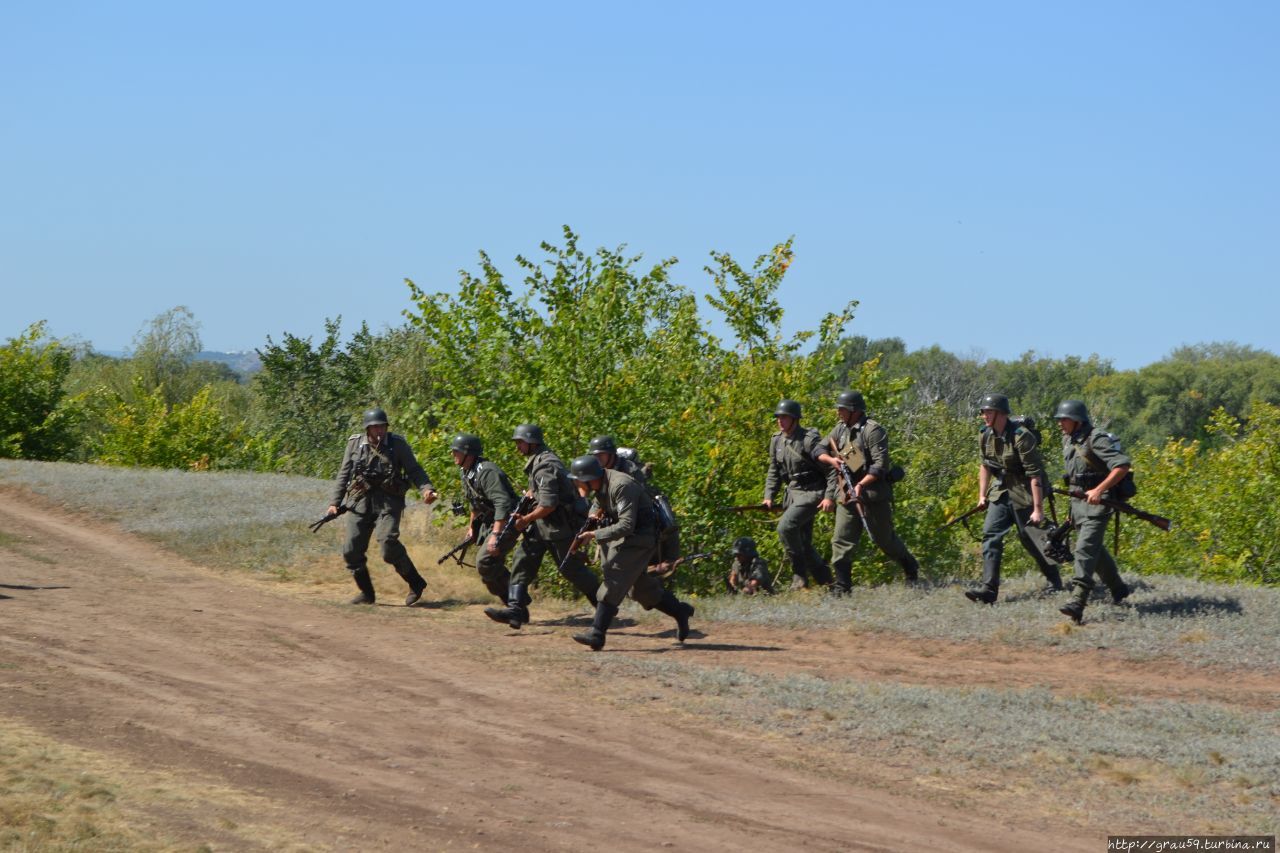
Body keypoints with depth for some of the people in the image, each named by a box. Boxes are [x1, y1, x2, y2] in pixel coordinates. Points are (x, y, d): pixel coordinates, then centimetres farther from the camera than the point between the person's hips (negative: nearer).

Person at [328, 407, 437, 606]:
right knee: (351, 549, -1)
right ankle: (366, 593, 16)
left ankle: (415, 584, -5)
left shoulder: (397, 444, 1)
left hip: (388, 501, -3)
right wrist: (334, 502, 7)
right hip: (361, 502, 3)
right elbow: (343, 475, 12)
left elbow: (414, 470, 1)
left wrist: (426, 489, -16)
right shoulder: (355, 444, 6)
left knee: (388, 542, -21)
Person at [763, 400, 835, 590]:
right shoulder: (777, 440, 6)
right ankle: (825, 580, 19)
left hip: (811, 493, -8)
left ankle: (800, 574, -10)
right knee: (802, 541, 8)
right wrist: (769, 497, 6)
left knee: (786, 527, -22)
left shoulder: (810, 440, -16)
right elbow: (774, 472, 16)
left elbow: (832, 468, -15)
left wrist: (830, 497, -20)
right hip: (793, 493, 8)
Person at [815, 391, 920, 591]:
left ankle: (911, 568, 29)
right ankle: (842, 586, 0)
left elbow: (880, 464, -18)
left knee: (883, 538, 5)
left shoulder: (872, 430, -13)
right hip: (847, 495, 6)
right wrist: (831, 459, -8)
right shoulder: (840, 429, 10)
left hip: (873, 494, -6)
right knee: (841, 540, -2)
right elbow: (819, 450, 14)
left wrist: (861, 485, -27)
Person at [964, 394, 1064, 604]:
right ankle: (989, 589, -11)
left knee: (1030, 538, 3)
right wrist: (982, 495, 13)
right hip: (1001, 491, 7)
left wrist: (1038, 509, -24)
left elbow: (1034, 474, -24)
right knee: (991, 534, -7)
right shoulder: (985, 436, -1)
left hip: (1023, 493, -7)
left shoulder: (1021, 436, -24)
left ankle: (1054, 582, 24)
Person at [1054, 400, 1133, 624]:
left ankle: (1077, 602, -26)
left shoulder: (1096, 440, -17)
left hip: (1097, 503, -9)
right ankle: (1118, 589, 38)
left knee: (1085, 548, -18)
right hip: (1078, 502, 9)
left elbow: (1123, 465, -25)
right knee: (1095, 549, 19)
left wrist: (1099, 490, -29)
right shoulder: (1068, 441, 10)